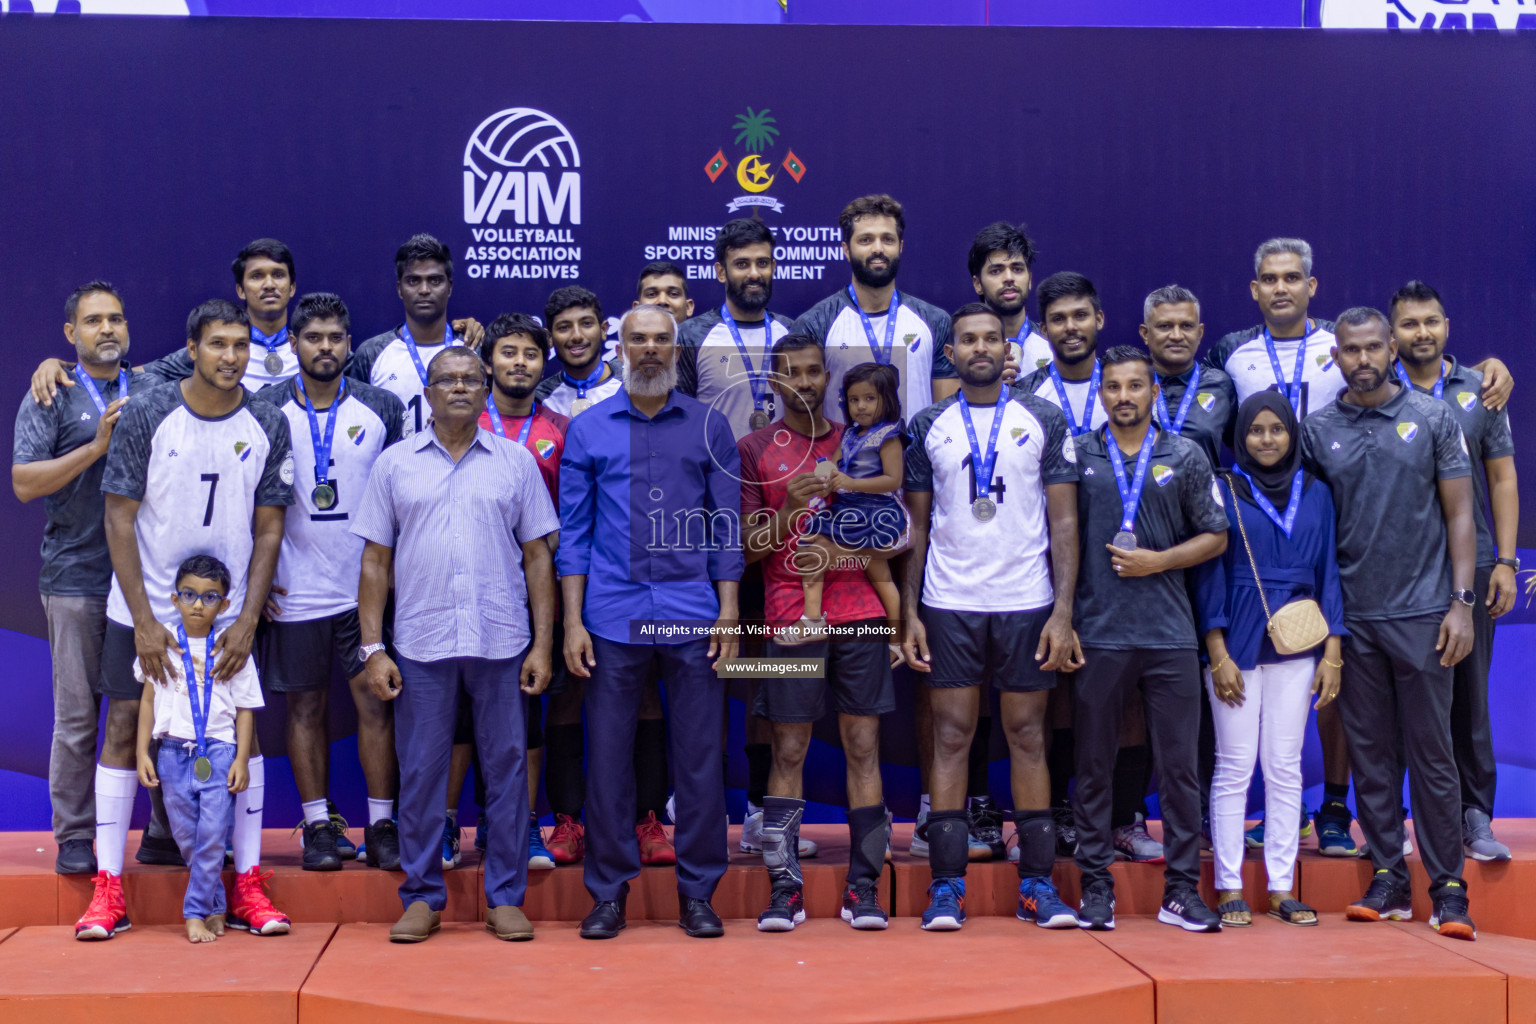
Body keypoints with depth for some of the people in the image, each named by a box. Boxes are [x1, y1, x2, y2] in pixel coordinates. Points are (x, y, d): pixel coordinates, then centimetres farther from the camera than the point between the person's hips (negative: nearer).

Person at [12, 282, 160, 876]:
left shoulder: (153, 393, 13)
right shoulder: (51, 399, 5)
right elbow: (24, 483, -5)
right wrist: (96, 446, -12)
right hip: (76, 581, -2)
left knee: (140, 711, 4)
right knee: (76, 715, 0)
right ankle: (74, 835, 9)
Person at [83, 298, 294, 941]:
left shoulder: (268, 427, -1)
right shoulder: (145, 417, -7)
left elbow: (268, 530, 1)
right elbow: (120, 519, -7)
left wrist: (246, 621, -7)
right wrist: (144, 621, -12)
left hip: (229, 614, 2)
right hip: (142, 610, -1)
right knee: (125, 734, 2)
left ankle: (247, 886, 10)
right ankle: (108, 889, 10)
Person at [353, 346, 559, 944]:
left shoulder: (516, 462, 8)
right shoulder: (395, 464, 8)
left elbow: (537, 557, 7)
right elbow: (375, 562, 7)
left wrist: (543, 643, 0)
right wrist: (372, 648, 0)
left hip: (503, 643, 0)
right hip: (421, 645, 0)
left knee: (507, 768, 3)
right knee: (420, 772, 4)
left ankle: (505, 899, 12)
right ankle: (422, 897, 16)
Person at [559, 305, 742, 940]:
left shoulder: (708, 429, 8)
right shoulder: (588, 430, 7)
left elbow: (726, 524, 8)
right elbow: (573, 530, 7)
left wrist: (728, 610, 0)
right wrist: (573, 620, -1)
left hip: (692, 615, 0)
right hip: (613, 615, 0)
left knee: (700, 758, 2)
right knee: (608, 757, 3)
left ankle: (698, 893, 13)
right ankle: (608, 893, 14)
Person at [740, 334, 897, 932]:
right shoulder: (755, 449, 6)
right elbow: (749, 546, 1)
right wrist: (789, 510, -14)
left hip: (860, 614, 2)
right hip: (790, 615, -2)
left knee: (863, 747, 0)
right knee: (789, 752, -1)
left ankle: (863, 887, 4)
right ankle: (785, 888, 3)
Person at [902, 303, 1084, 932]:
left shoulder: (1044, 421, 5)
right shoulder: (929, 426, 8)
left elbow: (1064, 520, 2)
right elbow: (917, 525, 10)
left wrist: (1064, 612, -6)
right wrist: (909, 613, 2)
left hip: (1028, 603, -1)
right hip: (949, 603, 1)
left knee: (1028, 736, 4)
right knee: (951, 737, 1)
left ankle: (1038, 884, 10)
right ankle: (946, 887, 5)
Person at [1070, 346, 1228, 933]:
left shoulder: (1186, 458, 8)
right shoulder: (1076, 456, 7)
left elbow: (1215, 536, 8)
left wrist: (1157, 561, -6)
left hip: (1170, 634, 0)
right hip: (1097, 632, 0)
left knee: (1180, 764, 2)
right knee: (1094, 766, 4)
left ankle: (1181, 890, 10)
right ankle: (1096, 886, 13)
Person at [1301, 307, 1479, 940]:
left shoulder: (1433, 419, 3)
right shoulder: (1318, 430, 7)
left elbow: (1459, 514, 2)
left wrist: (1461, 603, -6)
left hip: (1422, 613, -2)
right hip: (1353, 616, 2)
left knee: (1431, 753, 1)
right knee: (1371, 755, 7)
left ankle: (1448, 888, 7)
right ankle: (1388, 881, 16)